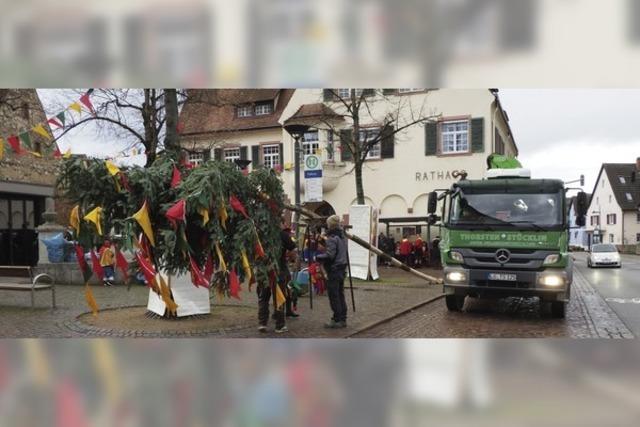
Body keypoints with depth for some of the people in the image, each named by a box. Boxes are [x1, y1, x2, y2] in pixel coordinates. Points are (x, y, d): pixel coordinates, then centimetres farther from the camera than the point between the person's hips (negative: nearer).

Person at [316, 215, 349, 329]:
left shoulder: (332, 238, -15)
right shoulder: (343, 236, 12)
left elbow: (329, 255, -22)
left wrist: (318, 257, -7)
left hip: (334, 270, -9)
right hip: (342, 269, 9)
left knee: (334, 296, -3)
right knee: (340, 294, 13)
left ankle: (337, 320, -1)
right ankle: (343, 319, 17)